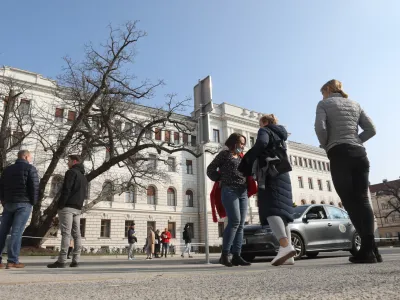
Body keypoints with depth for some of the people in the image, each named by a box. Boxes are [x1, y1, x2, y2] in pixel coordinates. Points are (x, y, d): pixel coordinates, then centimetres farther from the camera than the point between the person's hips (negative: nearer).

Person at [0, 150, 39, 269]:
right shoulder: (30, 168, -3)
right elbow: (34, 187, -10)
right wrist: (33, 202, 0)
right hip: (23, 204, -6)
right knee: (17, 232, -7)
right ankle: (12, 261, -8)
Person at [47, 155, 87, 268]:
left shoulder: (71, 172, -5)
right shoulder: (84, 177, 23)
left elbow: (66, 190, -15)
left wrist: (60, 205, -14)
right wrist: (79, 204, 15)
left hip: (68, 207, -8)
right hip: (78, 208, 8)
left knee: (66, 233, -11)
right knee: (76, 234, 4)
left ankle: (61, 260, -12)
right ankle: (75, 260, 4)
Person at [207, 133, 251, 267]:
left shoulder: (242, 158, 22)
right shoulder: (224, 154, 5)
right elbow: (210, 169, 4)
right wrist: (221, 179, 3)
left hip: (243, 192, 7)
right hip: (229, 190, -7)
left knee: (241, 224, 1)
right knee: (235, 221, -18)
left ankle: (236, 256, 4)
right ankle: (224, 254, -11)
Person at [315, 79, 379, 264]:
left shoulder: (324, 104, 6)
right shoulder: (355, 104, 22)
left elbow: (320, 127, -11)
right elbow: (371, 129, 14)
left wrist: (326, 145, 5)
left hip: (339, 154, -5)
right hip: (359, 154, 6)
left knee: (350, 201, -6)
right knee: (362, 199, 4)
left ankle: (368, 248, -11)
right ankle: (371, 248, -2)